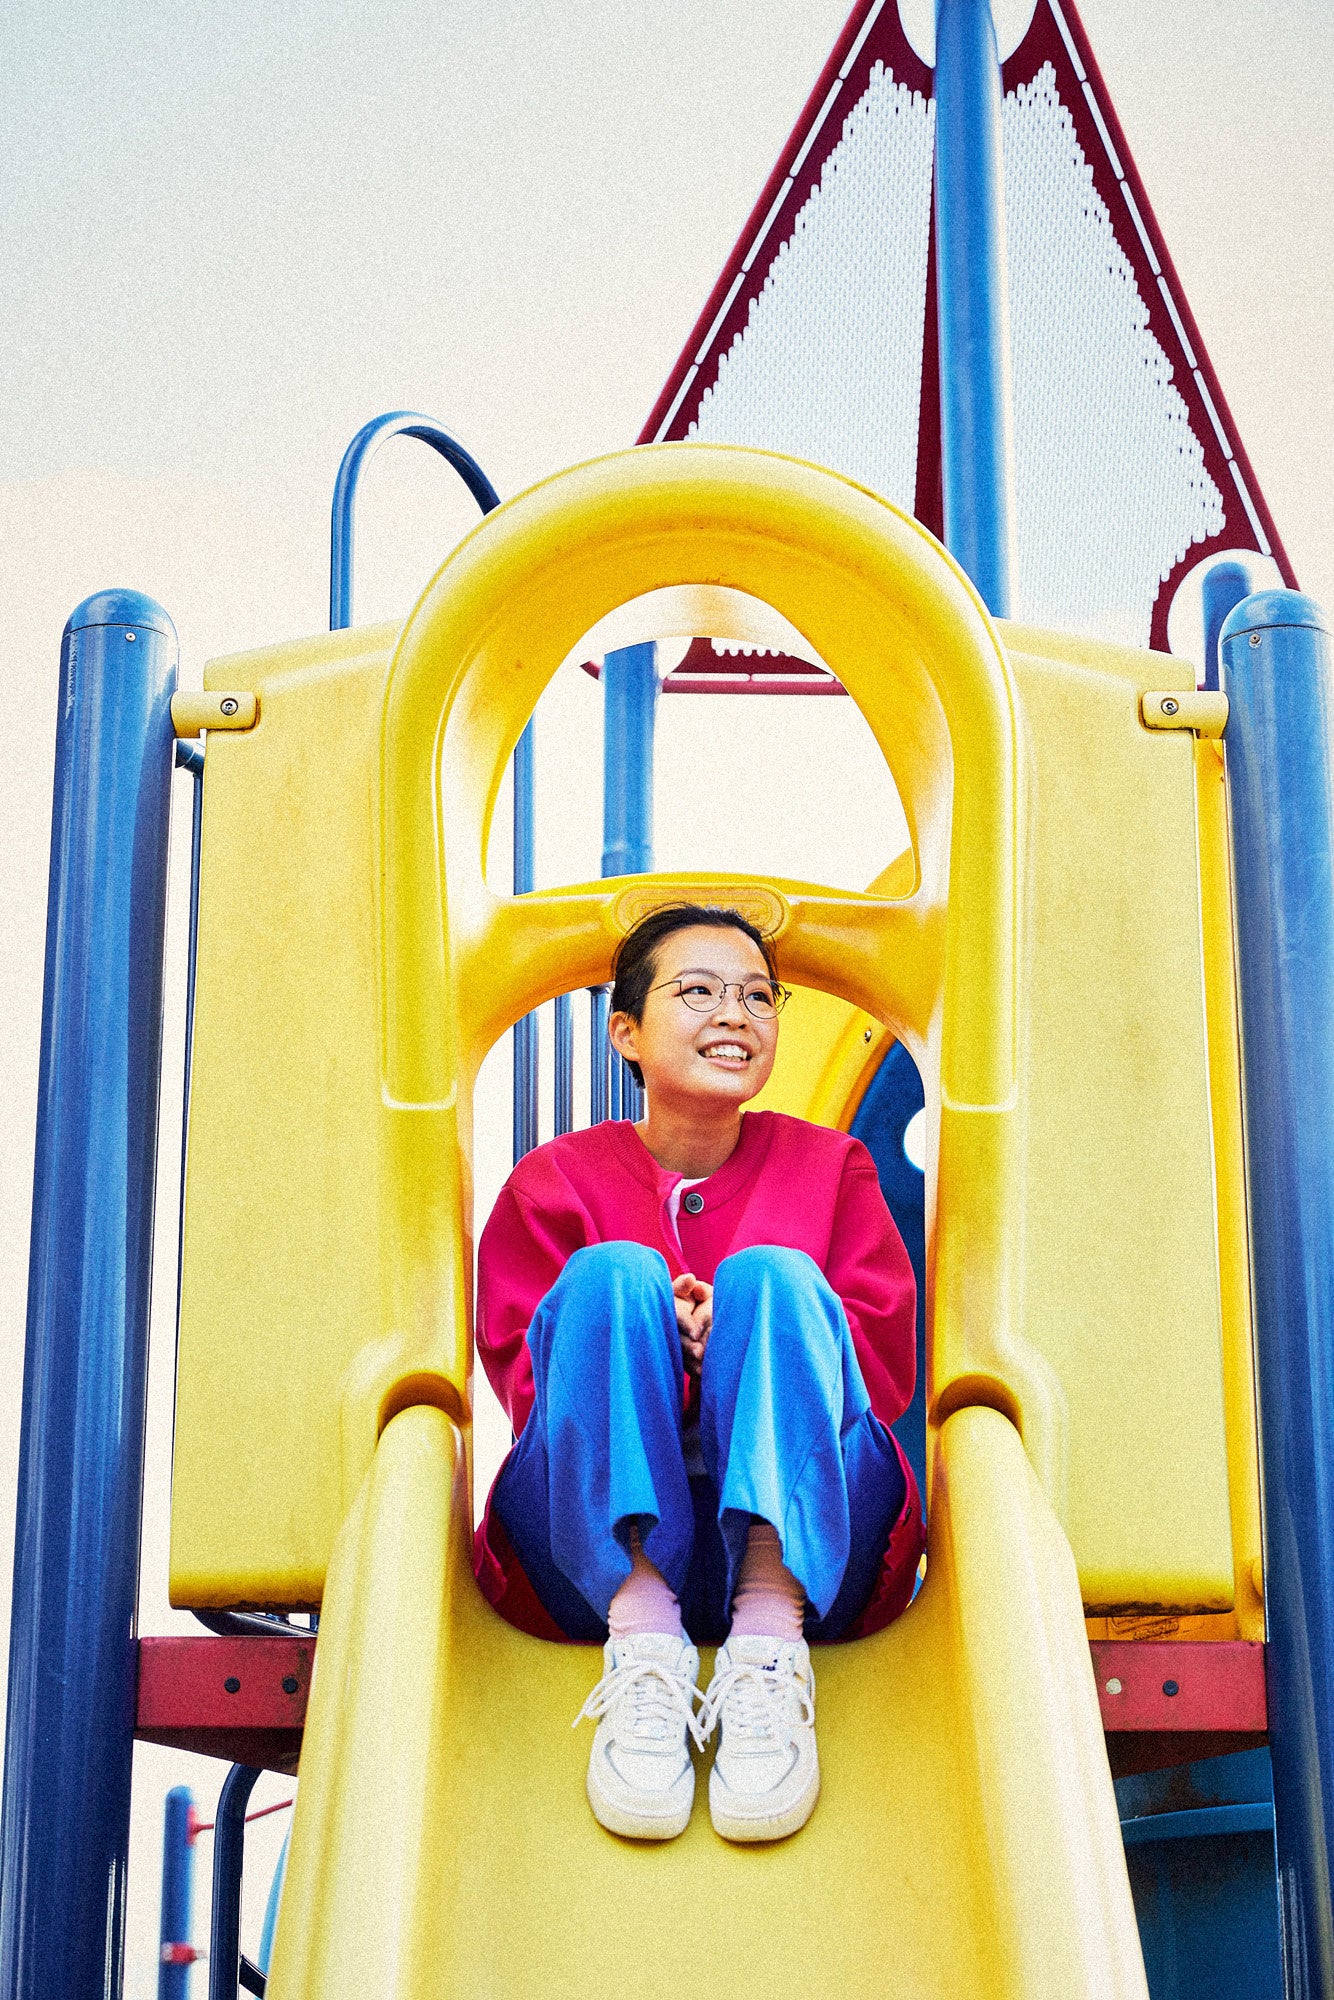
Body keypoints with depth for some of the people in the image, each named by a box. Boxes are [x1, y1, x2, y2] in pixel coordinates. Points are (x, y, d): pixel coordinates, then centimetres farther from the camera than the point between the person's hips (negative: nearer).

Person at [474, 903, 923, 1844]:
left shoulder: (830, 1167, 17)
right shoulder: (555, 1182, 14)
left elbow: (884, 1368, 4)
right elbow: (525, 1380, 1)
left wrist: (743, 1344, -15)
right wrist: (652, 1345, -20)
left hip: (804, 1541, 0)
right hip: (602, 1541, 0)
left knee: (773, 1273, -23)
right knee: (612, 1272, -23)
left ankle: (771, 1644, -37)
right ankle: (641, 1638, -35)